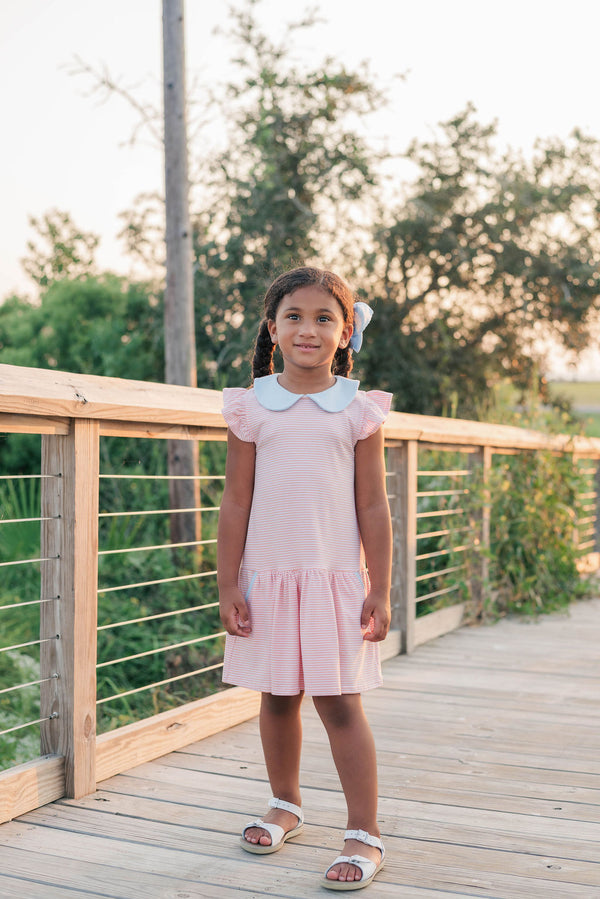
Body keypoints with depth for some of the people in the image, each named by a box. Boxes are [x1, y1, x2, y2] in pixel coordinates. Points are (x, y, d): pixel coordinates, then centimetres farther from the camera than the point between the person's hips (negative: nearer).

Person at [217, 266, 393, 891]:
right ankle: (285, 805, 34)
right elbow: (236, 502, 3)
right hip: (268, 576, 2)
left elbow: (372, 506, 0)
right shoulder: (251, 408, 2)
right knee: (276, 696, 13)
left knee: (338, 702, -2)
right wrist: (228, 586, 0)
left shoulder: (358, 411, 0)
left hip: (336, 577, -2)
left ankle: (364, 834, 10)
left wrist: (379, 592, -2)